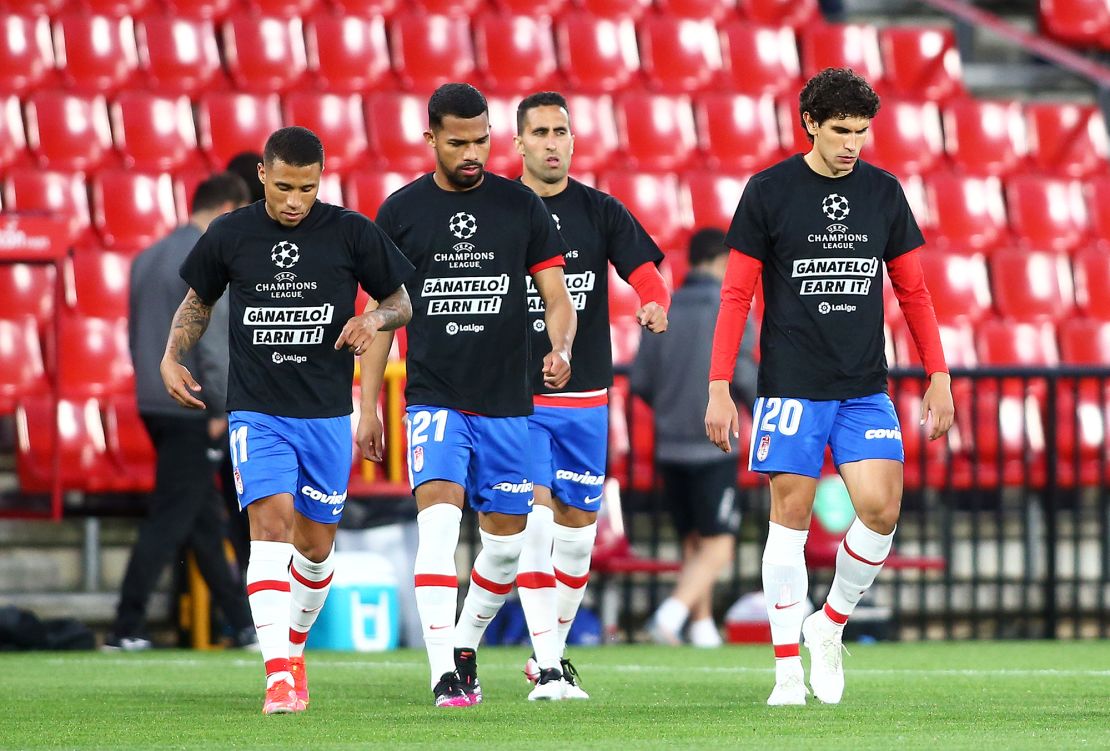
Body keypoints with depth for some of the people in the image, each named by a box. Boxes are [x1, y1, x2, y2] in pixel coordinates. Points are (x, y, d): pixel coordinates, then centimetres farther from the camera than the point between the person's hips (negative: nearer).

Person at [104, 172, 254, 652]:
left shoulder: (148, 258, 13)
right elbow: (213, 342, -18)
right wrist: (226, 410, -13)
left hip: (153, 403, 9)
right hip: (192, 410, -9)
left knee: (204, 519, 13)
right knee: (169, 520, -6)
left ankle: (243, 624, 19)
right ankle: (127, 630, -8)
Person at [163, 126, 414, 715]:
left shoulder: (352, 233, -2)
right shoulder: (230, 235, 0)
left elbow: (401, 301, 9)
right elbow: (198, 301, 17)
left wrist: (375, 319, -13)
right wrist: (173, 358, 3)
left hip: (327, 413, 1)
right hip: (256, 411, -1)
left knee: (315, 544, 9)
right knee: (271, 523, -18)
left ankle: (293, 649, 35)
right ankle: (279, 675, -25)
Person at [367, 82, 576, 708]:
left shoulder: (522, 206, 4)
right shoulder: (402, 211, 3)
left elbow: (557, 297, 4)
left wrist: (560, 350, -17)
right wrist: (369, 403, 6)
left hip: (508, 403, 2)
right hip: (434, 398, -2)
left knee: (509, 542, 7)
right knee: (439, 520, -21)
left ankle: (465, 649, 31)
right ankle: (445, 676, -25)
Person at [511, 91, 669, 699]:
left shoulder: (600, 212, 5)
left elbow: (646, 273, -4)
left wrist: (655, 306, -26)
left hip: (586, 396, 3)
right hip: (515, 395, -3)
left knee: (578, 530, 8)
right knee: (536, 519, -14)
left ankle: (553, 649, 25)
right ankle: (548, 664, -14)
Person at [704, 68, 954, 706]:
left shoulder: (884, 192, 7)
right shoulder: (769, 191, -2)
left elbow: (913, 290, 14)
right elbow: (737, 295, 1)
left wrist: (939, 376, 8)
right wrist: (719, 388, -4)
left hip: (866, 388, 3)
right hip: (791, 385, -3)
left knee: (881, 508, -10)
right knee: (791, 515, -3)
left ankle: (830, 625, 13)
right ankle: (788, 669, 5)